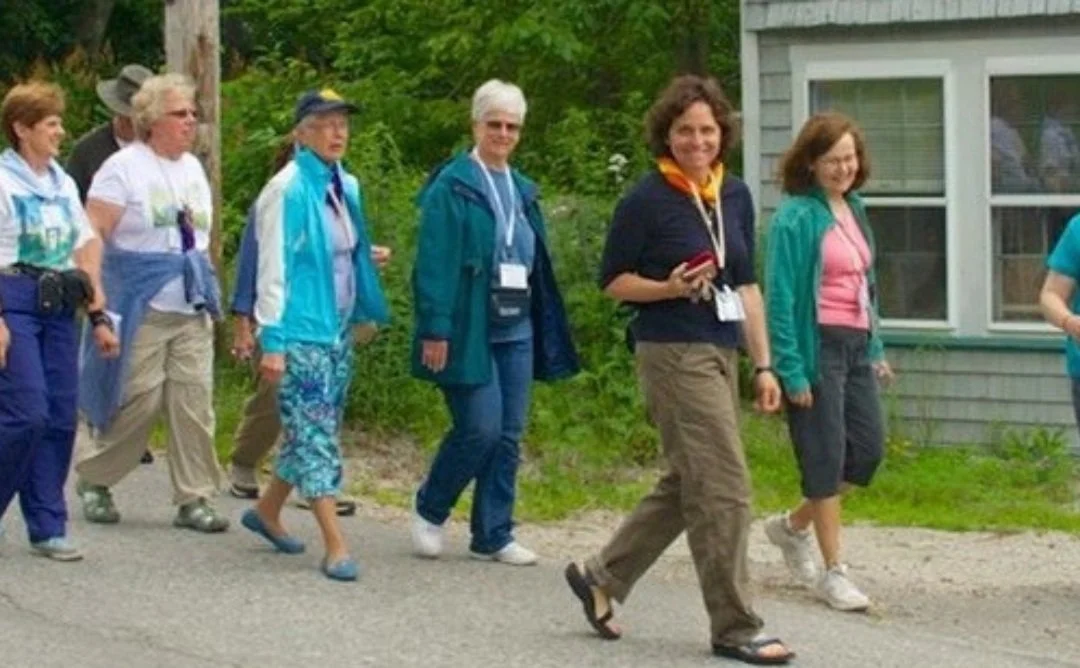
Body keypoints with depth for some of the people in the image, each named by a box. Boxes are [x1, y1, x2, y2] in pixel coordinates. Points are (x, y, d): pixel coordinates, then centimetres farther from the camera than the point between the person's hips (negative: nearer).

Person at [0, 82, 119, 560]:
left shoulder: (62, 184, 15)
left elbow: (85, 252, 17)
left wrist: (98, 316, 12)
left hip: (58, 307, 6)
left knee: (61, 417, 2)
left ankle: (47, 527, 7)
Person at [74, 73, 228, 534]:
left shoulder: (193, 168, 16)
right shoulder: (124, 168, -6)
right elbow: (90, 236, -11)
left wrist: (207, 291, 18)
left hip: (192, 309, 6)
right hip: (141, 309, -6)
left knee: (194, 401, 0)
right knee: (137, 401, -6)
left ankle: (194, 499, 5)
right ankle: (94, 479, 15)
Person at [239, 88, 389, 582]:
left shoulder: (347, 187, 9)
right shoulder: (287, 190, -12)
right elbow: (273, 268, -13)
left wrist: (366, 313, 15)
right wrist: (272, 340, -15)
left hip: (338, 331, 8)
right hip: (302, 332, -8)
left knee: (315, 432, 15)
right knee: (314, 434, -7)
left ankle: (268, 510, 34)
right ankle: (336, 548, -8)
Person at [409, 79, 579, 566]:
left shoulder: (522, 190, 16)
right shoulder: (452, 186, -6)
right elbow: (434, 265, -12)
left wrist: (548, 333, 15)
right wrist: (435, 330, -18)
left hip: (515, 330, 7)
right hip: (469, 332, -7)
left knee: (509, 435, 5)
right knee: (480, 429, -10)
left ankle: (493, 536, 12)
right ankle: (429, 510, 12)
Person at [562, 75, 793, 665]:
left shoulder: (735, 196, 9)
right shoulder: (647, 200, -10)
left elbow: (747, 285, 13)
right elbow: (613, 280, -4)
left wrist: (763, 365, 9)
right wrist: (670, 288, -21)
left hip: (720, 352, 8)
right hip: (673, 352, -8)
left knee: (686, 485, 14)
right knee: (723, 487, -8)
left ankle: (600, 576, 28)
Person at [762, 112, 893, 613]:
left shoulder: (853, 209, 13)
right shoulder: (796, 217, -11)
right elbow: (781, 296, -14)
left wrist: (875, 348, 16)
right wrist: (791, 370, -17)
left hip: (856, 344, 8)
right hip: (818, 345, -8)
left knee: (868, 450, 8)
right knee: (826, 456, -3)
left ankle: (793, 526, 28)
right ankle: (833, 571, 6)